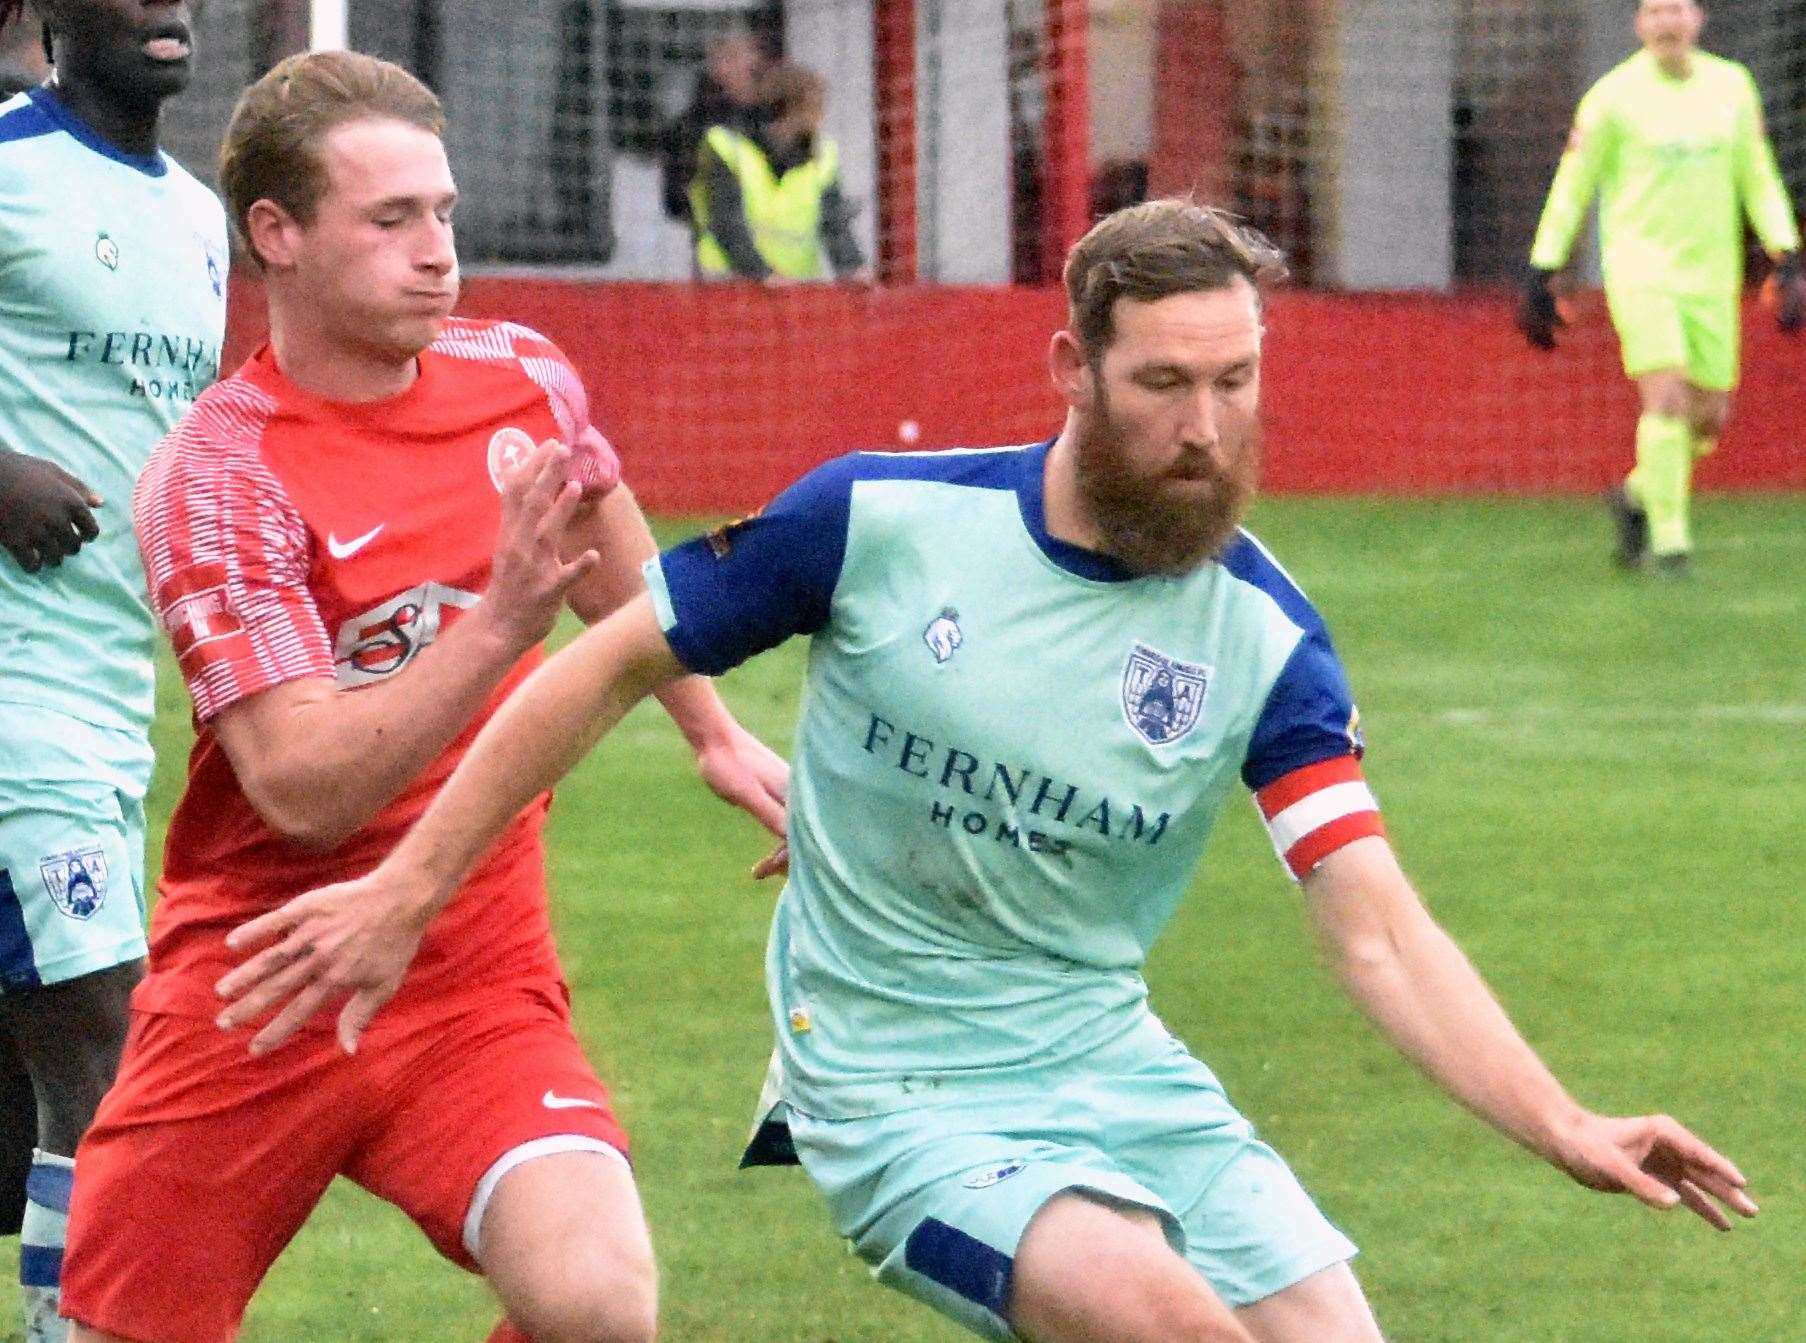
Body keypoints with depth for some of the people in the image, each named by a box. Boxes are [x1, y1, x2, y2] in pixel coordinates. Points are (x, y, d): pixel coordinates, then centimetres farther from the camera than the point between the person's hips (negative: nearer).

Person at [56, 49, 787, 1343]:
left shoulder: (521, 376, 2)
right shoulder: (217, 471, -14)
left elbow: (613, 561, 26)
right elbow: (303, 790, -23)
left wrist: (714, 730, 34)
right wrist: (502, 621, -31)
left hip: (481, 987, 3)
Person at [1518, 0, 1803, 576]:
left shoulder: (1731, 86, 7)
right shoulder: (1614, 96, -4)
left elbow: (1757, 179, 14)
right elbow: (1571, 188, 1)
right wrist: (1541, 274, -1)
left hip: (1711, 274, 4)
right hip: (1640, 266, -4)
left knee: (1709, 417, 5)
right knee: (1666, 395, -19)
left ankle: (1638, 495, 31)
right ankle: (1670, 540, -13)